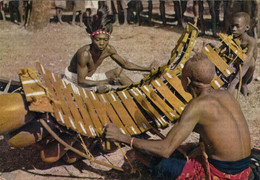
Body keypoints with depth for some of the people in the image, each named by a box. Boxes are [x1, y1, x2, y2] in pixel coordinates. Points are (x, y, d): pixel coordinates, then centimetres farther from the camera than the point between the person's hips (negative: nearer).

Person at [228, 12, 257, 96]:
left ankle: (244, 84, -8)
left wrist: (233, 84, -53)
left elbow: (245, 65, -41)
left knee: (250, 59, -33)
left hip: (245, 74, -4)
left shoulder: (250, 41, -28)